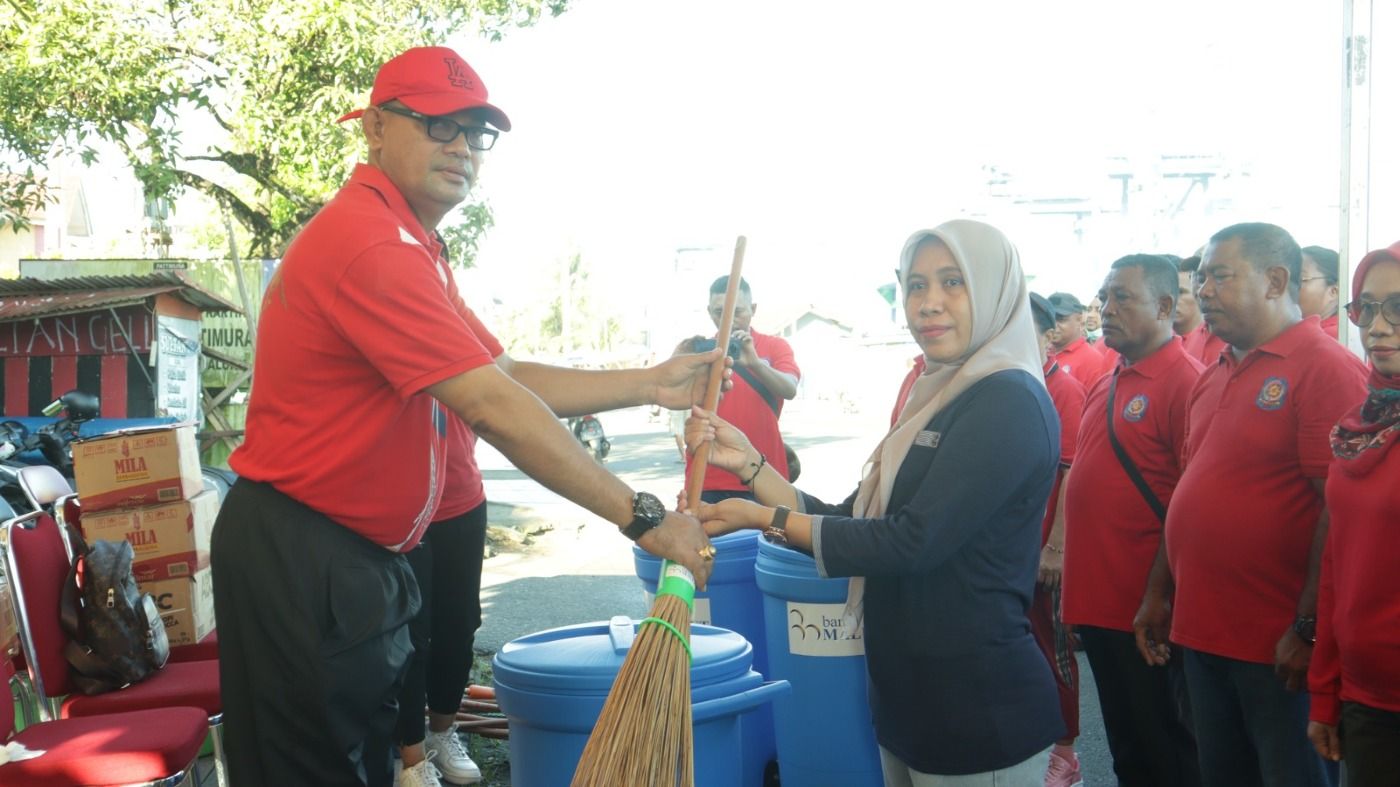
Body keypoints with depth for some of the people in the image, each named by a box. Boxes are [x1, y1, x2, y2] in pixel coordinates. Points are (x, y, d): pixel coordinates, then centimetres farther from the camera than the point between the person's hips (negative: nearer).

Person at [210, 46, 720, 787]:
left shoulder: (410, 246, 14)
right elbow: (494, 409, -26)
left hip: (352, 556, 10)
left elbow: (507, 378, 10)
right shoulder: (369, 243, -22)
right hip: (298, 558, -10)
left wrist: (650, 383, 3)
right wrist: (640, 517, -22)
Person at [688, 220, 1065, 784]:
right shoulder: (938, 404, 11)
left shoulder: (1010, 402, -16)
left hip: (978, 710, -8)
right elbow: (847, 525, 8)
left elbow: (914, 542, -22)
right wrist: (747, 463, -3)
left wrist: (764, 519, -16)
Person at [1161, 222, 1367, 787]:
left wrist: (1309, 628, -19)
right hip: (1202, 633, 8)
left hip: (1279, 646, -8)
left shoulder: (1325, 367, -12)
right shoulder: (1213, 379, 13)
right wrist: (1163, 594, 15)